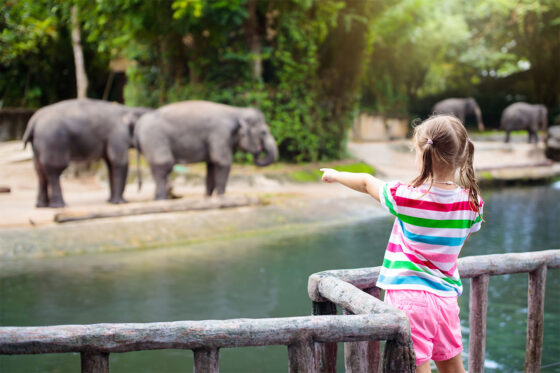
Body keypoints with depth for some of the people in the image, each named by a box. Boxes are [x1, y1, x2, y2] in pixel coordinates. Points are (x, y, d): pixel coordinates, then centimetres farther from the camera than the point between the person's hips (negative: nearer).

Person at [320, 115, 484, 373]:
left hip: (408, 296, -5)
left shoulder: (406, 197, -11)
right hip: (446, 299, 5)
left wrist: (336, 175, 25)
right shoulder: (472, 203, -1)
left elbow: (367, 182, 7)